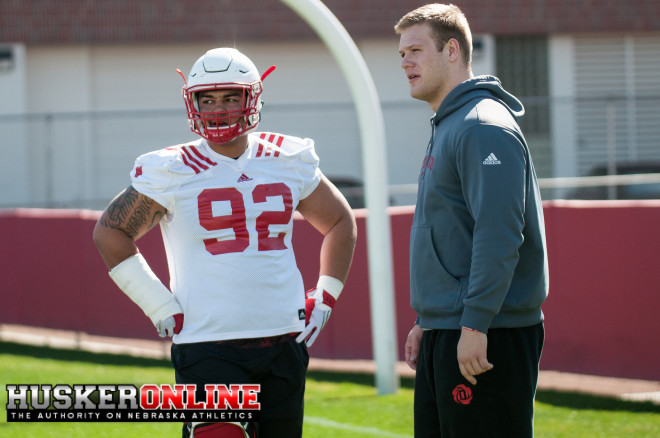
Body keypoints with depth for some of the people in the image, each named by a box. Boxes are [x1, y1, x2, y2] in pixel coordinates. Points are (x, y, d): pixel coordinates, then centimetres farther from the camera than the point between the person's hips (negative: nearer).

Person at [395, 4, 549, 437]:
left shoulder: (484, 128, -14)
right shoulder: (447, 126, 19)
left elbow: (498, 235, -22)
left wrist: (474, 324, -25)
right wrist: (426, 321, 22)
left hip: (486, 338, -10)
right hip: (445, 334, 10)